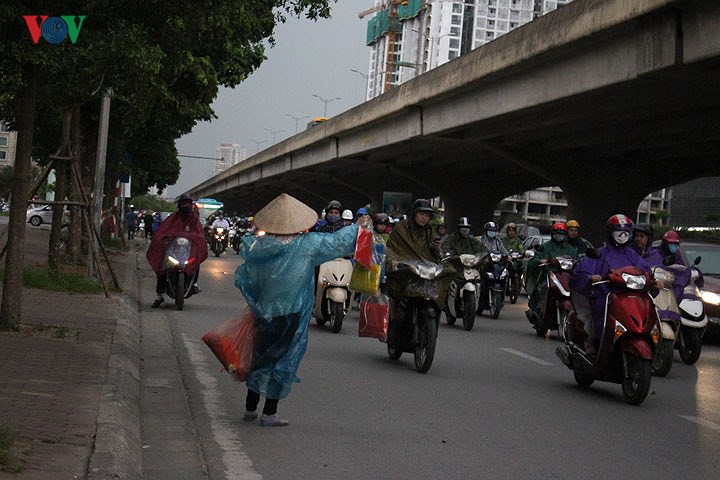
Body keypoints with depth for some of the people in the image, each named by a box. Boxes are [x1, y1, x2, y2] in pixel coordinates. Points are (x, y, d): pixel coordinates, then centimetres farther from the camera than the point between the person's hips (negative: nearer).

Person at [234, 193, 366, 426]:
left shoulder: (258, 247, -2)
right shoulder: (307, 244, -13)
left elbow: (242, 280, 3)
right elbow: (338, 242, -4)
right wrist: (359, 227, 12)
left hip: (264, 313, 4)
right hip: (290, 315, -4)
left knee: (261, 357, 16)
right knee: (283, 361, 5)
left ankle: (250, 409, 24)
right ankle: (269, 413, 7)